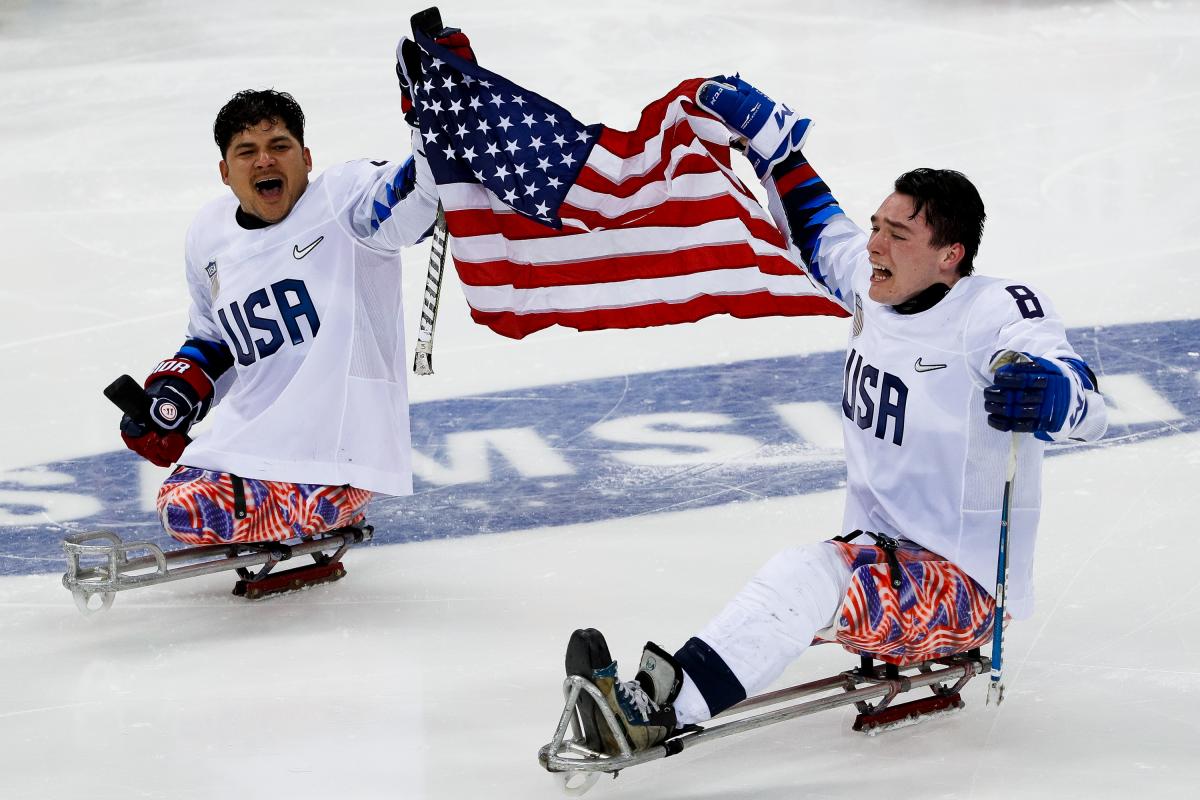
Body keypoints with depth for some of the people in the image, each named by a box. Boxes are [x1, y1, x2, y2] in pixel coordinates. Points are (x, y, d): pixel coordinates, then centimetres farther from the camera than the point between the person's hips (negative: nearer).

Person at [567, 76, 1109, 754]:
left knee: (807, 577, -31)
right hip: (880, 561, 8)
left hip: (963, 591, -8)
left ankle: (661, 708, -42)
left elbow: (1087, 410, -31)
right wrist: (766, 133, 27)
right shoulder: (874, 288, 6)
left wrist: (1049, 392, -53)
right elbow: (820, 229, 28)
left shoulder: (996, 313, -16)